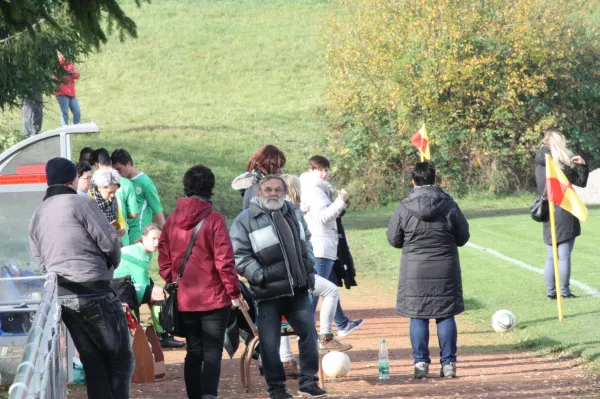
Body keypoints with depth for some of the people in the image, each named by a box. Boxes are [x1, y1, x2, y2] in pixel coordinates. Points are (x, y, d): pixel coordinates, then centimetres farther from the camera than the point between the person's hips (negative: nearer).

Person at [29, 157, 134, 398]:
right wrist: (113, 263, 9)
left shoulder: (37, 216, 14)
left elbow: (40, 261, 16)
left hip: (60, 296, 7)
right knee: (121, 357, 1)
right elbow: (109, 241, -10)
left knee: (93, 361, 11)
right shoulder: (80, 203, -8)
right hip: (93, 292, -7)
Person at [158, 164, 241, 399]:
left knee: (194, 352, 14)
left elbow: (163, 258, 7)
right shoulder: (214, 220, -12)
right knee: (212, 353, -3)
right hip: (214, 298, -5)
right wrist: (234, 292, -5)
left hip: (184, 300, 5)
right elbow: (224, 260, -13)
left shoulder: (172, 220, 3)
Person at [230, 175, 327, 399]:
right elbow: (239, 257, -10)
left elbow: (306, 244, 23)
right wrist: (260, 276, -17)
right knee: (270, 343, -1)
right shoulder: (245, 220, -8)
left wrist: (309, 269, 10)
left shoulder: (294, 214, 10)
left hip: (297, 290, 5)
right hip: (268, 293, -5)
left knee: (309, 333, 6)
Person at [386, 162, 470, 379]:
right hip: (445, 269, 1)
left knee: (417, 316, 6)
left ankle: (420, 363, 5)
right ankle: (448, 363, 6)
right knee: (446, 316, 7)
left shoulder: (404, 208, -8)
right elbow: (463, 237, 4)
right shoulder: (449, 206, -5)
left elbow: (394, 239, 1)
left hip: (415, 270, -1)